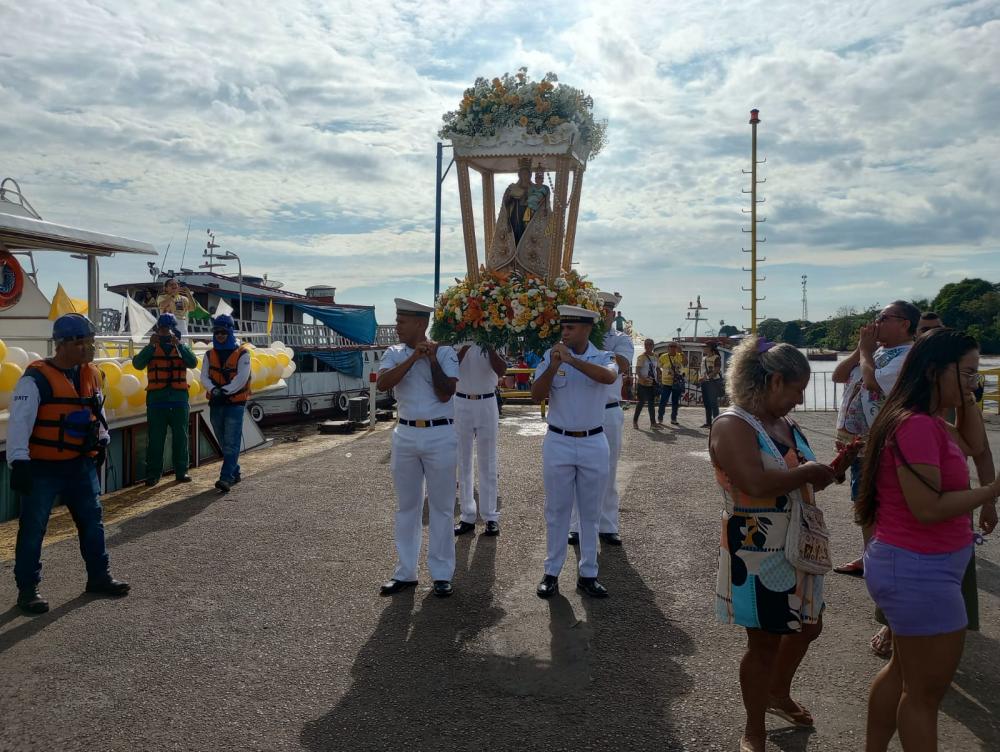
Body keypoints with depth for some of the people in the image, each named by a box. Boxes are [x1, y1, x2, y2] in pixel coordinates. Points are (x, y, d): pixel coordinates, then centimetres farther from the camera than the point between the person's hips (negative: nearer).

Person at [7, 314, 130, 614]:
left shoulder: (91, 375, 6)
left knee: (92, 520, 13)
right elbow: (19, 422, -20)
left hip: (81, 465, 6)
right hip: (42, 468, -6)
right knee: (33, 527, 3)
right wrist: (19, 461, -26)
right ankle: (27, 588, 17)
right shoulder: (37, 378, -16)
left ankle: (99, 577, 27)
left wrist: (102, 441, 22)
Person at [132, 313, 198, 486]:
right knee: (155, 438, 1)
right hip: (156, 399, -1)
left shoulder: (181, 348, 8)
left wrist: (178, 344, -22)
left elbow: (193, 363, -12)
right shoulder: (151, 349, 7)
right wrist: (151, 345, -20)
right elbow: (137, 364, -10)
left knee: (180, 437, 6)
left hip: (179, 399, 1)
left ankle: (181, 471, 15)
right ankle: (153, 474, 5)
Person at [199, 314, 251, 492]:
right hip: (216, 404, 6)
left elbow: (241, 379, -13)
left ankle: (226, 478, -17)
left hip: (235, 403, -5)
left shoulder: (242, 353, -4)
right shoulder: (210, 354, 10)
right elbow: (204, 377, 0)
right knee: (224, 444, 14)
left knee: (231, 443, -11)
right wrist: (213, 390, -19)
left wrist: (225, 391, -23)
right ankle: (235, 473, 27)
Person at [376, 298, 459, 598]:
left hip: (440, 436, -3)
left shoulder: (445, 352, -4)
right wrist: (413, 357, -18)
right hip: (405, 435, 3)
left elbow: (445, 394, -13)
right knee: (406, 506, 11)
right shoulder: (393, 353, 4)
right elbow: (382, 384, -14)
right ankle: (405, 572, 22)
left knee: (441, 506, 5)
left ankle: (442, 574, 15)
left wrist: (432, 359, -16)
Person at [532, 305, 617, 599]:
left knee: (590, 513, 9)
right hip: (559, 443, 0)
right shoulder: (550, 356, -2)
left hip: (594, 444, 1)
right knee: (557, 511, 7)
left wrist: (571, 359, -32)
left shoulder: (604, 357, -2)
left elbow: (608, 377, -26)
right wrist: (555, 365, -23)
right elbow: (536, 396, -11)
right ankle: (551, 573, 16)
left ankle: (587, 575, 19)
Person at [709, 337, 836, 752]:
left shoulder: (784, 423, 7)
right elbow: (757, 484, -34)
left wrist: (830, 467, -3)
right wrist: (808, 472, -19)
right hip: (759, 556, -9)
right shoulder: (733, 425, -21)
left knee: (808, 625, 23)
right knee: (765, 641, 5)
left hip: (797, 548, 9)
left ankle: (778, 693, 49)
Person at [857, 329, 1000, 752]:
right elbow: (928, 508, -27)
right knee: (926, 691, 5)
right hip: (920, 571, -11)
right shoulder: (917, 425, -24)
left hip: (910, 564, 11)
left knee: (904, 671, 24)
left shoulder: (928, 423, 9)